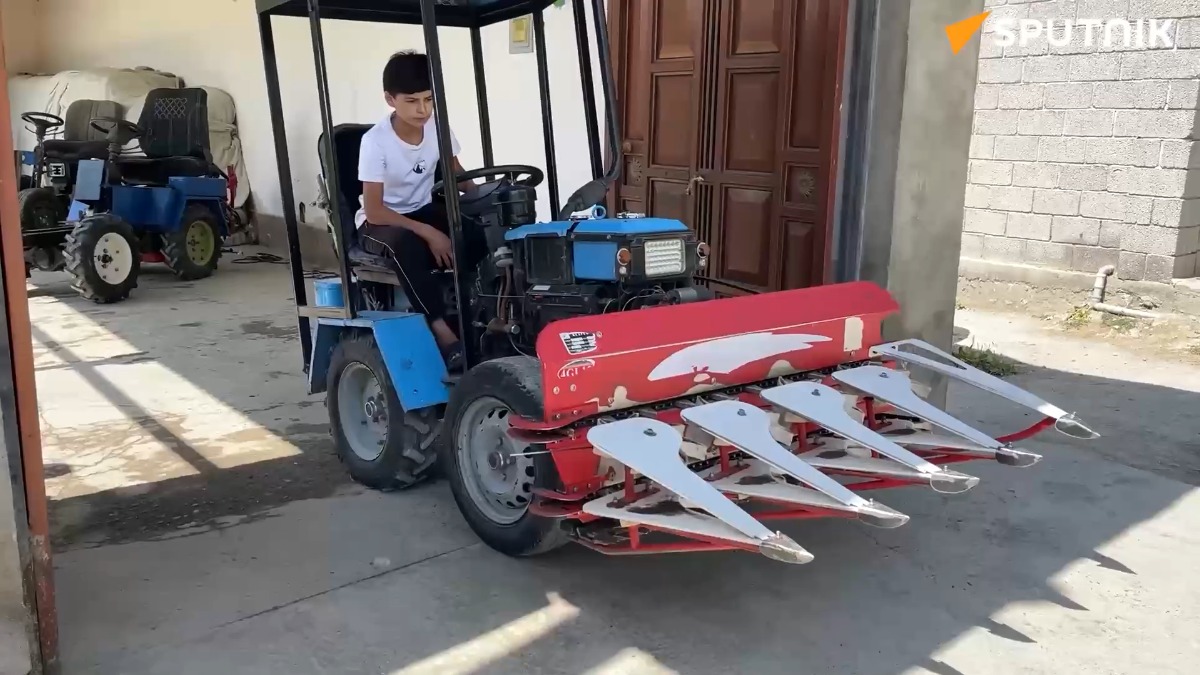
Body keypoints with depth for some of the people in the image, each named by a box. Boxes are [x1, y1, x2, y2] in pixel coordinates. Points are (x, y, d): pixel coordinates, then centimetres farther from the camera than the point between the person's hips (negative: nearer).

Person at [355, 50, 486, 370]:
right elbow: (374, 210, -22)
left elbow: (457, 175, 7)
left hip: (423, 210, 5)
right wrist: (428, 233, -30)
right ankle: (442, 331, -38)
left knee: (478, 233, -25)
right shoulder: (375, 141, -22)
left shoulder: (437, 128, -9)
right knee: (408, 244, -40)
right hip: (379, 223, -5)